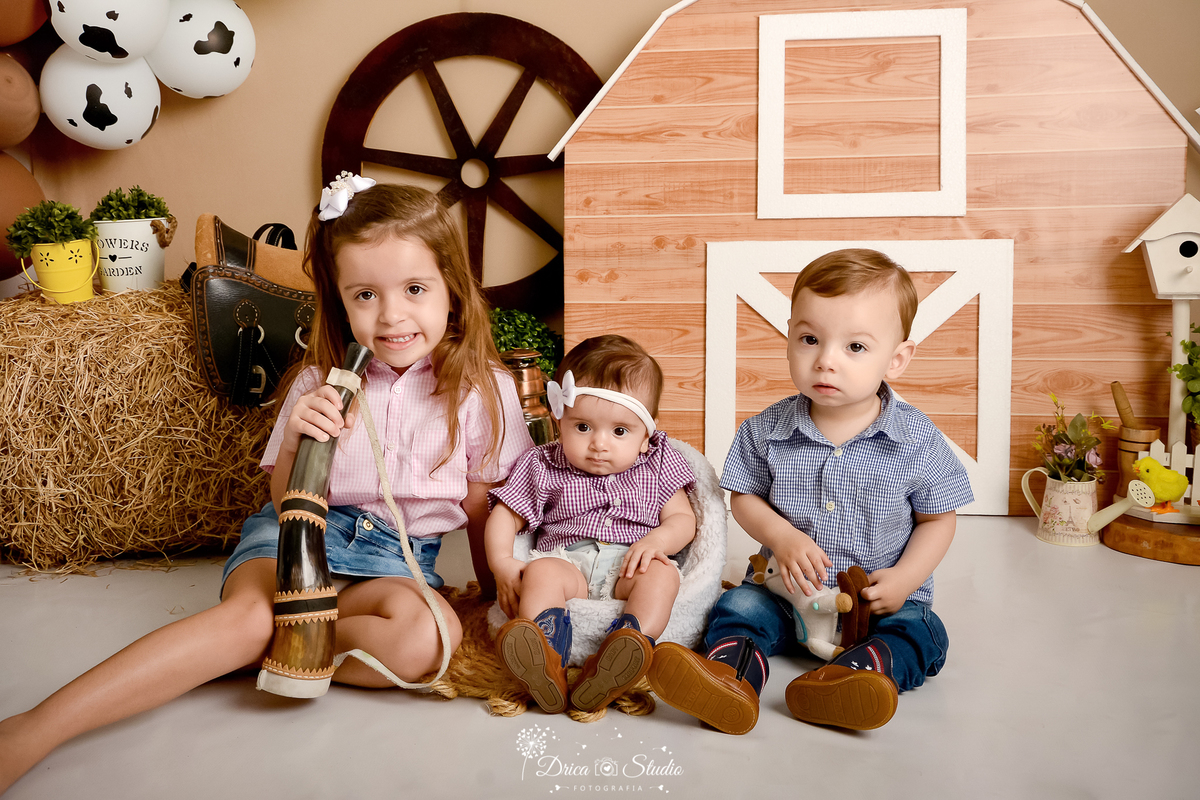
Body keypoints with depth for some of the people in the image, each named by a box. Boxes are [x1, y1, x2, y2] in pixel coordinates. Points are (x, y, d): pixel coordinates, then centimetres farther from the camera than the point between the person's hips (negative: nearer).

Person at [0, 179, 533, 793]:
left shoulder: (483, 388, -4)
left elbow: (482, 507, 7)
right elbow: (286, 502, 5)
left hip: (399, 555, 0)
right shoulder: (320, 383, 0)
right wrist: (293, 441, -14)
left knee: (429, 634, -34)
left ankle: (243, 647, -18)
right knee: (252, 611, -33)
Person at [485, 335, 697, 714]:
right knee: (541, 571, -31)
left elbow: (684, 520, 10)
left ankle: (617, 661, -53)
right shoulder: (543, 467, 7)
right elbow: (504, 516, 9)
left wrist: (657, 540, -14)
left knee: (662, 574, -30)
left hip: (629, 567, 1)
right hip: (567, 559, 0)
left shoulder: (657, 466, 10)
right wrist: (501, 563, -10)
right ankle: (545, 665, -53)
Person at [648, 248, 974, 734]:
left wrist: (905, 577, -16)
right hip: (789, 586, 1)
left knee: (918, 632, -25)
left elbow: (937, 519, 0)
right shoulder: (767, 430, -8)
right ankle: (730, 678, -44)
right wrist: (783, 537, -17)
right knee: (738, 606, -20)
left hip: (880, 597, -1)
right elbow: (744, 498, 2)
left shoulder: (918, 442, -11)